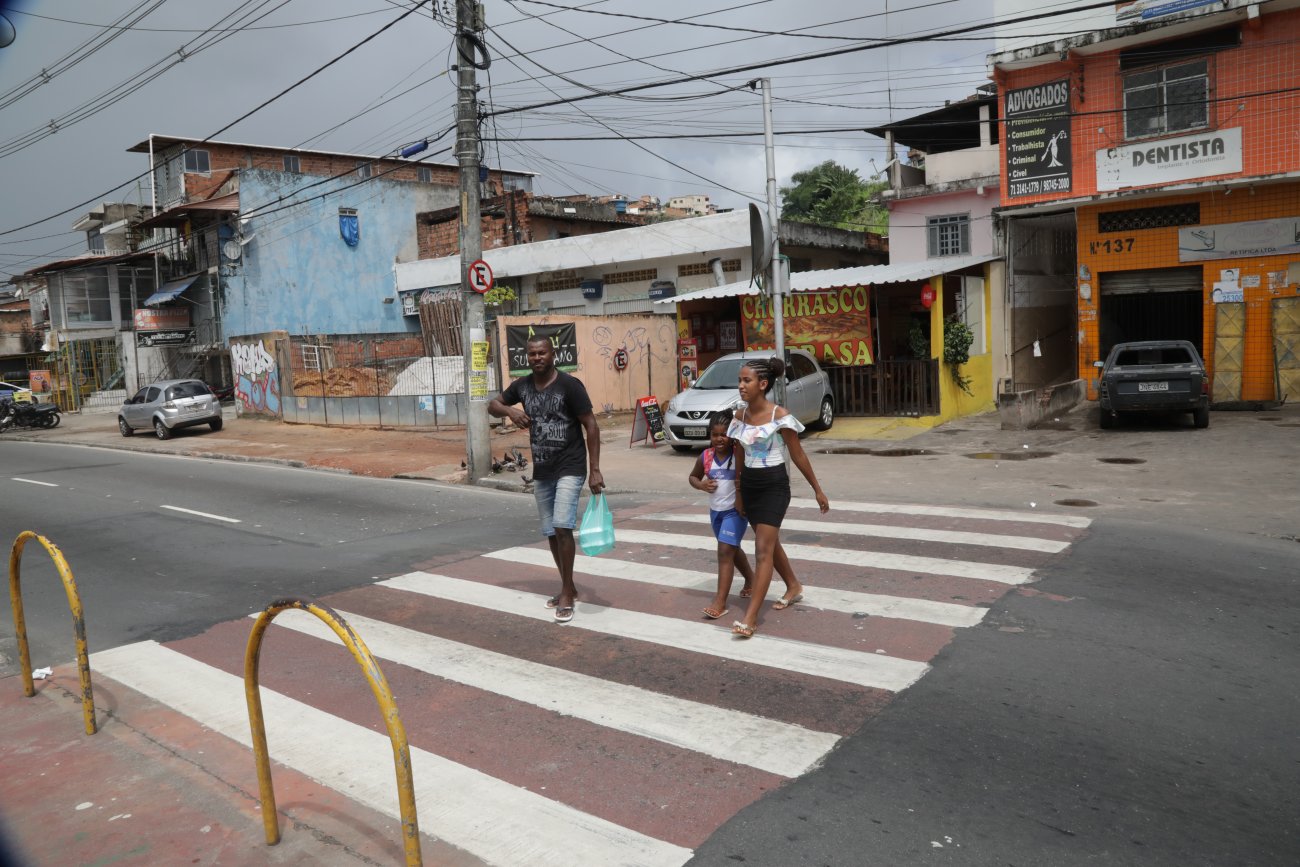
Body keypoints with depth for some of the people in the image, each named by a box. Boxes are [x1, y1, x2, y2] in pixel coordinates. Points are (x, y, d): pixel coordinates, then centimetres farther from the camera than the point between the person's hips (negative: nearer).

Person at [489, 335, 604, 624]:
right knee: (551, 533, 11)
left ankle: (567, 594, -7)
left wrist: (594, 469, -18)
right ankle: (568, 588, 27)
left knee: (562, 527, -18)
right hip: (541, 472, 6)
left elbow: (591, 426, -12)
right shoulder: (522, 385, 3)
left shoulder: (569, 385, -13)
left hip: (570, 469, -6)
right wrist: (509, 410, -9)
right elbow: (492, 405, 16)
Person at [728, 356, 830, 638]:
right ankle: (794, 586, 45)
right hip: (749, 485, 7)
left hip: (774, 485, -6)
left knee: (763, 550, -9)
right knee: (770, 542, 21)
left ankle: (750, 618, -9)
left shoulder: (779, 416, -14)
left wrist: (818, 491, 0)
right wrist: (738, 492, 14)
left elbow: (798, 456, -7)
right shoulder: (739, 416, 2)